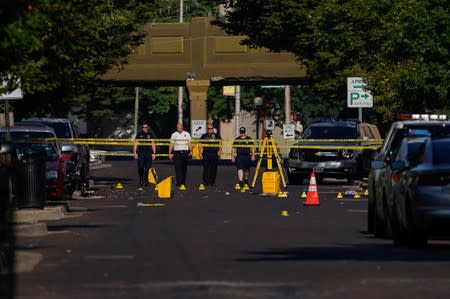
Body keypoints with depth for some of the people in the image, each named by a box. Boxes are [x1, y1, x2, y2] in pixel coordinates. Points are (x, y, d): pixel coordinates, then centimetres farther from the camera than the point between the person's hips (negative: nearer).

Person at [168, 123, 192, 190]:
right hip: (177, 153, -1)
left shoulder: (187, 134, 9)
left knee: (184, 168, 5)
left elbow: (189, 143, 8)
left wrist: (190, 151, -3)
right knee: (178, 168, -9)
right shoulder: (174, 135, 7)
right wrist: (170, 153, 3)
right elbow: (171, 145, 8)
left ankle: (183, 183, 14)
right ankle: (179, 183, -12)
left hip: (185, 153, 1)